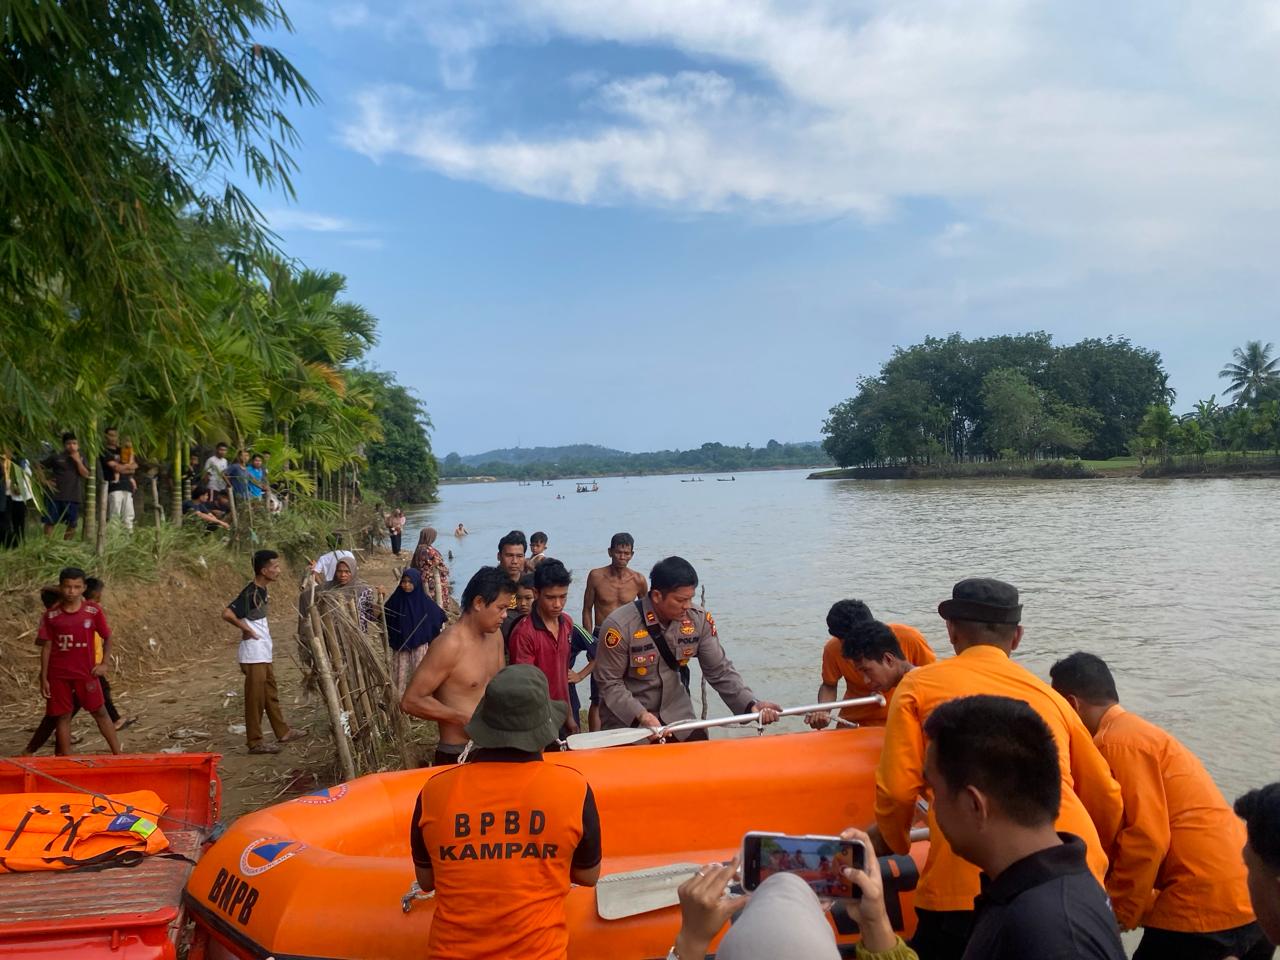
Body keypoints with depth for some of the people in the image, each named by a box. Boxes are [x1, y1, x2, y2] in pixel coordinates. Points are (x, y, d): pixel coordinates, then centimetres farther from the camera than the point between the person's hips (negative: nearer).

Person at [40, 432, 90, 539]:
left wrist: (78, 460, -9)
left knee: (72, 524, 6)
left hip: (73, 497, 2)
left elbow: (86, 475, -3)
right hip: (56, 495, -2)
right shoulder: (56, 457, 3)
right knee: (50, 521, -2)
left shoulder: (81, 459, 9)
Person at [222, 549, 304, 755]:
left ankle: (282, 733, 29)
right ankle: (255, 742, 9)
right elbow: (227, 613, -30)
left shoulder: (262, 591, 8)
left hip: (264, 654, 9)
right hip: (254, 655, -9)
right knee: (255, 698, 0)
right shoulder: (250, 593, -20)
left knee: (271, 694, 18)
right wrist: (247, 629, -19)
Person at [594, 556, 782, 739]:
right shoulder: (619, 626, -22)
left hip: (678, 718, 4)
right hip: (626, 722, -4)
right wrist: (640, 716, -29)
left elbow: (720, 671, -5)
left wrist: (751, 705, -19)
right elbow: (610, 683, -16)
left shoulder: (699, 620, -10)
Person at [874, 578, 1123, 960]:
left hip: (974, 884, -4)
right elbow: (1106, 798, 25)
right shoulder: (1049, 695, 19)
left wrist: (894, 845, 20)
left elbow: (897, 790, 0)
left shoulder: (920, 685, 7)